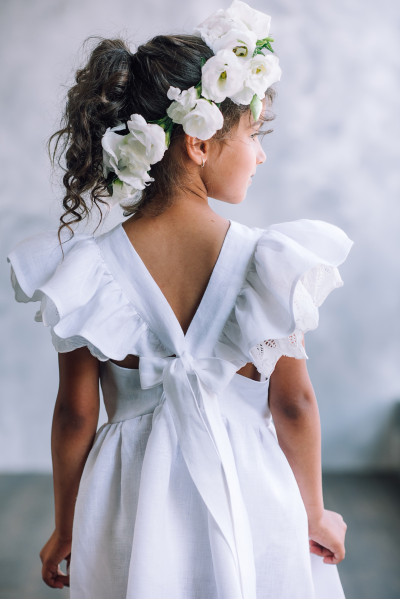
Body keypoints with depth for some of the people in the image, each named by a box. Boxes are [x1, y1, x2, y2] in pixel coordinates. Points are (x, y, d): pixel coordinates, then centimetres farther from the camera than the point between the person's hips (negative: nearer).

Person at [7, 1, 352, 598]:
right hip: (250, 501, 0)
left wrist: (65, 529, 8)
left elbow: (76, 414, -7)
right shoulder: (267, 259, -17)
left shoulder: (88, 268, -14)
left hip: (134, 510, 1)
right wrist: (314, 516, 5)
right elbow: (295, 403, -11)